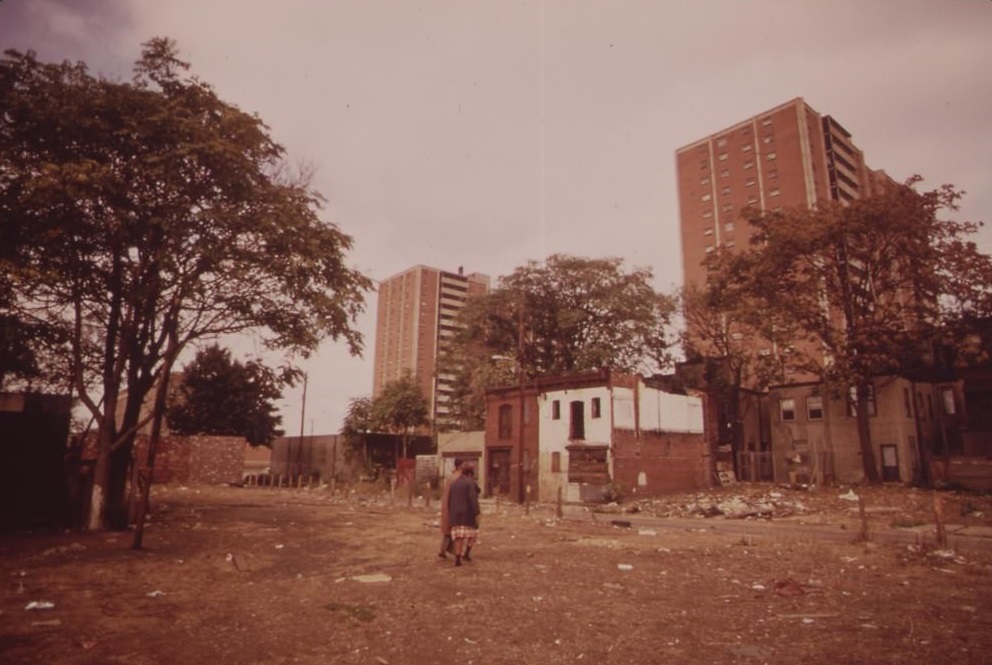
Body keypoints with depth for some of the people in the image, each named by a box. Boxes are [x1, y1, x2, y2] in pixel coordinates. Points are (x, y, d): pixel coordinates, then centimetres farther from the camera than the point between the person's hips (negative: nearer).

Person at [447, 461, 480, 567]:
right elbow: (473, 499, -18)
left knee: (459, 535, 5)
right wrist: (477, 513, -16)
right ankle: (466, 553, 6)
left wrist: (450, 514, 19)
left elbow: (449, 500, 13)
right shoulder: (470, 483, -10)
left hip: (455, 514, 5)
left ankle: (457, 558, -3)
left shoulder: (454, 483, 10)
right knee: (472, 533, 13)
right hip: (468, 513, -5)